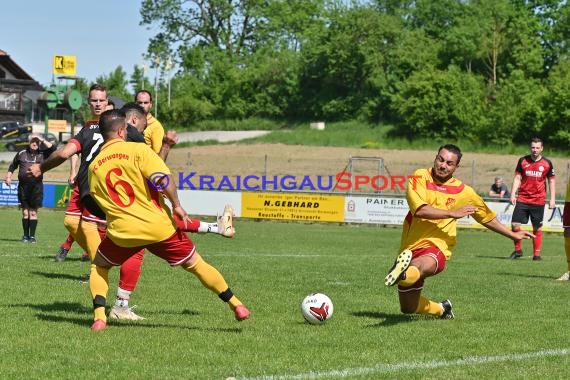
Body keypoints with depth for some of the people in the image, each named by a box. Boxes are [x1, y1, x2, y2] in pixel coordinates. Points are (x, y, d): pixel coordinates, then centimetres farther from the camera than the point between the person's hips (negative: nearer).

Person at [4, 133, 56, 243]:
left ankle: (32, 236, 5)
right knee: (25, 212, 4)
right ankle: (25, 235, 10)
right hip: (23, 186, 1)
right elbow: (12, 166, 21)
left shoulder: (42, 154, 5)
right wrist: (8, 177, 11)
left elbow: (52, 149, -11)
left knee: (33, 212, 0)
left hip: (36, 186, -1)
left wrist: (42, 140, -8)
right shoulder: (21, 154, 10)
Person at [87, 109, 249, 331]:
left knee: (99, 266, 26)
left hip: (122, 231, 2)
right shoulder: (137, 150, -7)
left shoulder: (93, 167, 6)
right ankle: (236, 305, 21)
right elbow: (164, 179, -19)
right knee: (195, 264, 15)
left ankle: (99, 317, 5)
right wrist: (176, 205, -6)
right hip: (159, 226, -2)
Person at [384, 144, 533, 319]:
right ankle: (442, 308, 42)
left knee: (424, 264, -41)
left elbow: (487, 218, 22)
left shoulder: (463, 191, 6)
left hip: (437, 247, -2)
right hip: (409, 248, 2)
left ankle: (404, 275, -73)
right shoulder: (420, 177, -1)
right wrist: (453, 214, -19)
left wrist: (513, 235, 26)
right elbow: (420, 210, -17)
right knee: (408, 308, 14)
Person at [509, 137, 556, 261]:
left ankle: (536, 254, 11)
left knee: (537, 228, 2)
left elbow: (552, 181, 8)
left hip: (538, 201, -1)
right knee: (515, 224, -7)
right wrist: (513, 194, -3)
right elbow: (517, 178, 6)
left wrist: (552, 199, 2)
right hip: (522, 199, 1)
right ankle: (518, 250, 10)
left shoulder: (547, 163, 2)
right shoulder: (523, 161, 3)